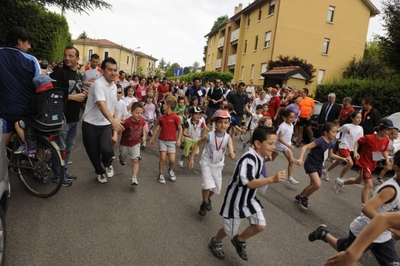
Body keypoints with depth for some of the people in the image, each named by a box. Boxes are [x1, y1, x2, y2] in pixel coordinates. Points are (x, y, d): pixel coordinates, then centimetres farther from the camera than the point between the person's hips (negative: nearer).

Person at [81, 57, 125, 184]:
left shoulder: (114, 86, 7)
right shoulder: (98, 83, -17)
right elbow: (101, 105, -32)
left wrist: (116, 118, 4)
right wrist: (113, 120, -46)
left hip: (105, 124, 4)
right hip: (90, 123, -4)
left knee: (105, 148, -19)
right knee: (92, 151, 6)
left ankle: (108, 164, 14)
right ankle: (100, 172, 33)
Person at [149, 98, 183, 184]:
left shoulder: (175, 117, -8)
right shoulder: (161, 117, 4)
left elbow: (180, 129, -4)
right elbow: (157, 129, 11)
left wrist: (178, 140, -12)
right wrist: (152, 139, 13)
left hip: (171, 141, -2)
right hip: (162, 140, 2)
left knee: (172, 160, -5)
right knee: (162, 158, -4)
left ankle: (170, 170, 27)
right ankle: (161, 174, 14)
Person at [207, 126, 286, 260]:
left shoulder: (261, 156, -3)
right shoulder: (249, 158, -32)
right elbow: (249, 183, -45)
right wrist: (272, 179, -53)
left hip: (250, 199, 8)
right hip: (236, 199, -7)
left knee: (260, 225, 3)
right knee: (229, 230, 12)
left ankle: (239, 240, 32)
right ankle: (215, 242, 46)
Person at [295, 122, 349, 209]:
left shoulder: (330, 143, 1)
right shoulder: (320, 141, -24)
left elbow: (331, 155, 19)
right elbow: (305, 147, -31)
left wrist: (342, 158, 9)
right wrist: (300, 159, -44)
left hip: (318, 165, 9)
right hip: (310, 163, -9)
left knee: (313, 184, 18)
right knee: (317, 184, -19)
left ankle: (299, 196, 39)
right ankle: (304, 198, 5)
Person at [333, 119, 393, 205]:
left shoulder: (386, 140, -4)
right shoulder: (369, 138, -23)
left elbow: (384, 150, 12)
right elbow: (357, 142, -9)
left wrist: (387, 159, -4)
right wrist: (355, 152, -21)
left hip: (372, 165, 8)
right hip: (364, 163, -8)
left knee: (358, 181, 24)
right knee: (368, 184, -14)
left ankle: (340, 182, 48)